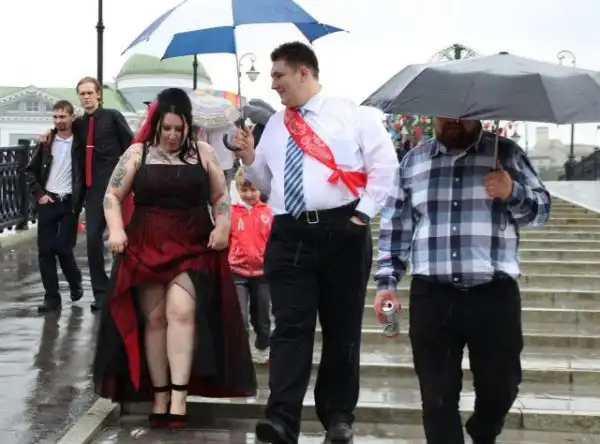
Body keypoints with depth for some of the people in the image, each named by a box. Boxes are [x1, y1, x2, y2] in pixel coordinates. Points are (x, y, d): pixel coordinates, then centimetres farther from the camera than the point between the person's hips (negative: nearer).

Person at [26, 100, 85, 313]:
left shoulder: (79, 143, -3)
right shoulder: (46, 141, 4)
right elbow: (31, 171, 9)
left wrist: (79, 201, -7)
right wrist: (39, 194, -1)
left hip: (69, 203, -3)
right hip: (47, 202, 3)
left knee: (62, 248, -5)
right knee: (45, 251, 0)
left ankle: (75, 283, 23)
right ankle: (52, 297, 8)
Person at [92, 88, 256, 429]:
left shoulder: (203, 152, 7)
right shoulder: (137, 154, 5)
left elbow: (220, 196, 12)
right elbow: (113, 195, 8)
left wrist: (223, 225, -6)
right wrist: (116, 230, -7)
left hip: (193, 246, -1)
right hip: (146, 247, 1)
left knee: (181, 311, -17)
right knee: (154, 319, 3)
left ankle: (179, 396, -14)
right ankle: (159, 395, 11)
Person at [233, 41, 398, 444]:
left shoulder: (352, 114, 3)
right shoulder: (275, 125, 17)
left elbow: (385, 166, 1)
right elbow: (266, 181, 22)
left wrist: (363, 214, -6)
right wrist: (249, 158, 4)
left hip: (342, 231, -2)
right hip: (288, 234, 3)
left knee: (342, 327, 7)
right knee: (290, 326, -5)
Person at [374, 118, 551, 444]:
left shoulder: (506, 153, 6)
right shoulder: (413, 160, 11)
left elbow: (541, 209, 5)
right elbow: (395, 226, 13)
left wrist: (513, 193, -15)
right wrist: (386, 281, 6)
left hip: (495, 294, 0)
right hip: (431, 296, 1)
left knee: (500, 386, 9)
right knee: (437, 394, 1)